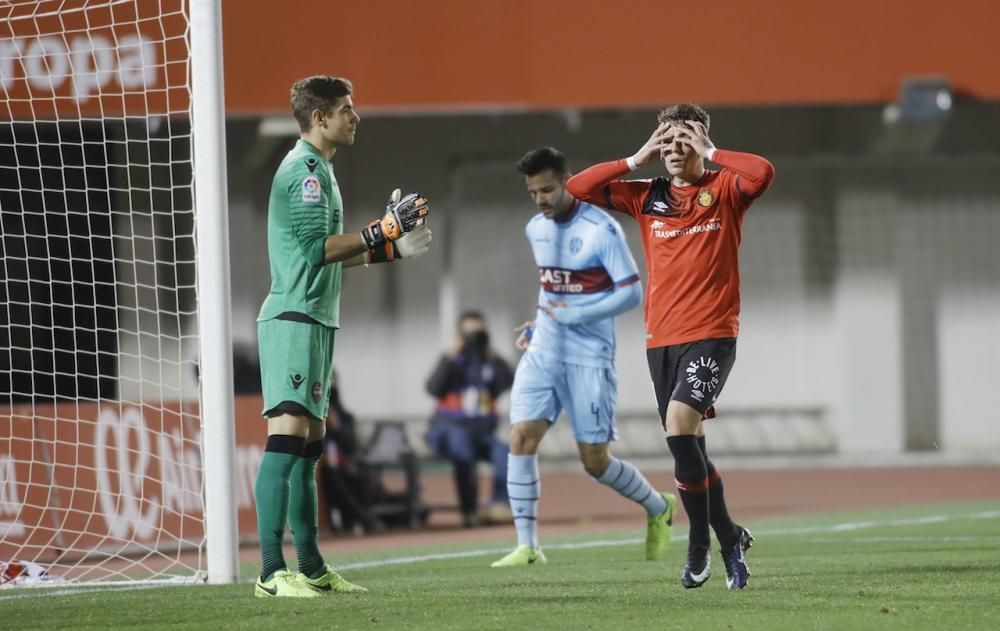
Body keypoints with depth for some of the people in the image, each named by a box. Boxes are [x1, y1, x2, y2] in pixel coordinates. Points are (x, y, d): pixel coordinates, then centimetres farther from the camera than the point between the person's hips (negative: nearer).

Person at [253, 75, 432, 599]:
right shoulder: (304, 169, -12)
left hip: (314, 319, 11)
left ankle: (311, 569, 18)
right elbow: (318, 247, -18)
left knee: (309, 445, 13)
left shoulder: (317, 169, 20)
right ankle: (271, 573, -23)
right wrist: (383, 230, -15)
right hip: (293, 319, -11)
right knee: (287, 437, -17)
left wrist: (390, 248, 23)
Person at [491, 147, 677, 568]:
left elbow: (631, 293, -14)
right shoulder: (536, 230, 10)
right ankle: (527, 546, -10)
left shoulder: (601, 230, -12)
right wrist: (538, 324, 11)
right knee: (522, 436, -13)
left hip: (589, 359, -6)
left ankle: (658, 509, 27)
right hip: (543, 354, 6)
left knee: (595, 462, -1)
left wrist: (572, 315, -19)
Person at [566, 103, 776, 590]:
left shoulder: (723, 191, 0)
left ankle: (700, 543, -11)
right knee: (688, 446, 8)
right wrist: (637, 159, 3)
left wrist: (709, 153, -10)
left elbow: (762, 173, -21)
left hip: (711, 335, -5)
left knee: (679, 424, -23)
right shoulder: (646, 197, 11)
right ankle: (730, 539, 26)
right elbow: (576, 189, 6)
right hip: (660, 339, 6)